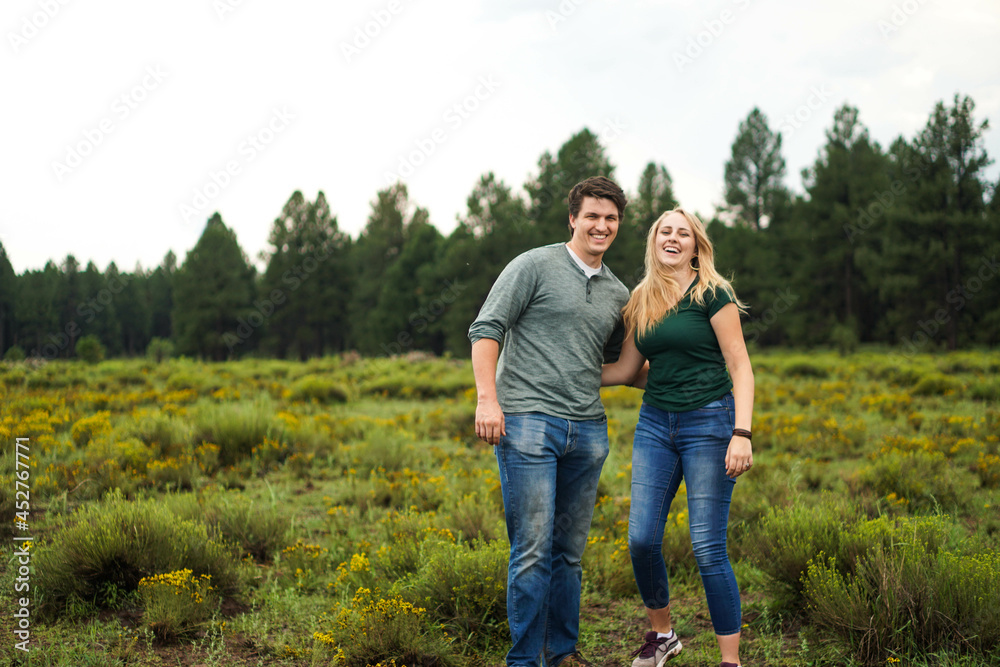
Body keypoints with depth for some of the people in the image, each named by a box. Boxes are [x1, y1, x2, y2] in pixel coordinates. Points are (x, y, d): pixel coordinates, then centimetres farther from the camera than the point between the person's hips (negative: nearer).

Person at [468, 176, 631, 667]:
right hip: (528, 423, -6)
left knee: (570, 551, 13)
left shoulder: (618, 295, 18)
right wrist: (487, 398, -17)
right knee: (533, 551, -5)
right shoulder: (535, 266, -1)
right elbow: (486, 330, -5)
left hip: (588, 432, 6)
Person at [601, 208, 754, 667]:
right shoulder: (641, 302, 11)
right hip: (655, 424, 5)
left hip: (709, 423, -5)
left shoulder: (711, 294, -6)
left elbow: (740, 368, -8)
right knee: (641, 539, 0)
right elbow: (627, 370, 16)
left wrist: (742, 434, -17)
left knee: (708, 549, -6)